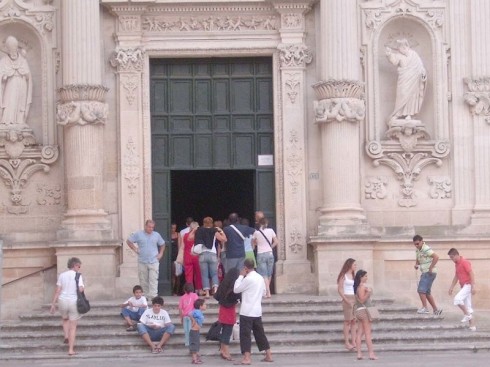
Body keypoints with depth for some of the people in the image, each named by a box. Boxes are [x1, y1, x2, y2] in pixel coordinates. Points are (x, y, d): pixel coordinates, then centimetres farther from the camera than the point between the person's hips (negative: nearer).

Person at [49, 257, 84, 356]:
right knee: (73, 327, 7)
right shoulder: (78, 276, -6)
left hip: (63, 301, 2)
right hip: (74, 302, -2)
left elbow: (58, 290, -1)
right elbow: (81, 289, -17)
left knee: (65, 319, 33)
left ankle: (66, 336, 13)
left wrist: (53, 304, 2)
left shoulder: (62, 275, 2)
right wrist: (83, 287, 6)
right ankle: (71, 349, 3)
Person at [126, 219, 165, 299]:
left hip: (154, 262, 0)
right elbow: (128, 241, 11)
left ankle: (153, 295, -15)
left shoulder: (157, 235, 9)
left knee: (153, 280, -11)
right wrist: (134, 249, 2)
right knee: (143, 280, 6)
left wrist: (161, 253, 9)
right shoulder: (138, 234, 3)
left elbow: (162, 244, 22)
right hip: (142, 262, 0)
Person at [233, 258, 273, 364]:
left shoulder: (248, 279, -16)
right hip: (257, 311, 7)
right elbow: (264, 292, 19)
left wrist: (241, 276, -2)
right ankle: (268, 355, 18)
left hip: (247, 312, -7)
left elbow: (236, 289, -7)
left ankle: (247, 358, -11)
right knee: (260, 333, 15)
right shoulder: (260, 278, 8)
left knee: (245, 334, -5)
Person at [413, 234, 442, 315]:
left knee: (421, 290, -13)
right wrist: (416, 264, 4)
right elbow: (418, 259, 27)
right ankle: (436, 309, 18)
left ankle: (425, 308, -8)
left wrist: (430, 268, -23)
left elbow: (436, 257, -27)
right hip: (424, 273, 10)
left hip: (429, 273, -10)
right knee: (427, 292, 13)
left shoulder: (426, 249, -18)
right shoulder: (418, 250, 11)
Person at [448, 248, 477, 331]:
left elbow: (471, 274, -18)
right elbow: (456, 277, 21)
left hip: (468, 285, -9)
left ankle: (467, 314, -10)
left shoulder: (464, 262, -14)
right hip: (463, 286, 9)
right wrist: (452, 287, 17)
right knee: (467, 306, 7)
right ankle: (472, 325, 9)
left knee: (457, 299, -24)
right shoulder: (456, 264, 13)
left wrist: (473, 287, -23)